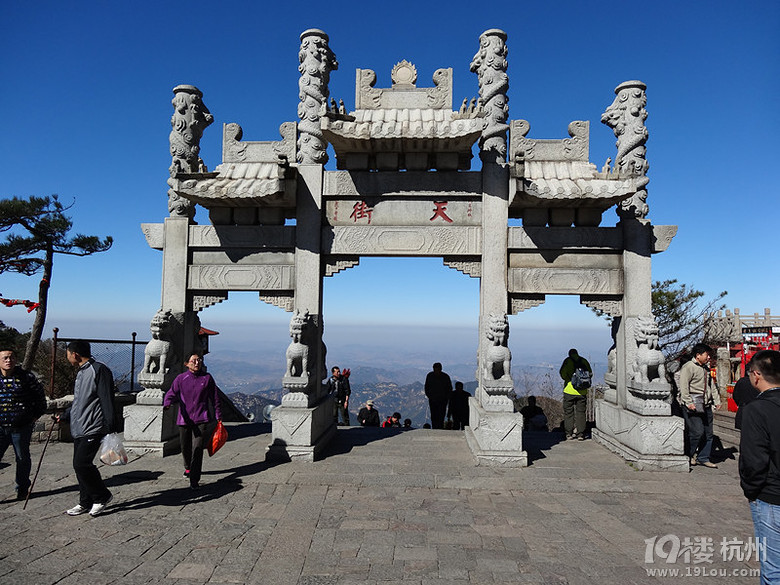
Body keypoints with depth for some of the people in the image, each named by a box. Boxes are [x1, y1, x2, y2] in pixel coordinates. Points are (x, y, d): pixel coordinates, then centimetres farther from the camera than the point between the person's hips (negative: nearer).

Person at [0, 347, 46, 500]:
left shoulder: (26, 377, -5)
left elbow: (39, 394, 6)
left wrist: (37, 414, 5)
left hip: (22, 427, -1)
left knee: (23, 459, 12)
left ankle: (22, 488, 29)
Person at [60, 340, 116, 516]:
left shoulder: (99, 370, -12)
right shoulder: (80, 373, 18)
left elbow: (107, 400, -17)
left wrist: (110, 427, -19)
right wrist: (64, 416, 38)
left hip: (93, 429, -9)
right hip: (78, 429, 9)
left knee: (81, 464, -13)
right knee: (79, 465, 11)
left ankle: (102, 496, 5)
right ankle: (86, 502, 23)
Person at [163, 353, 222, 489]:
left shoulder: (207, 378, 2)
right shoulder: (181, 378, 2)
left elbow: (214, 398, 7)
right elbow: (172, 393, -6)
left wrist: (218, 416, 9)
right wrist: (167, 403, -29)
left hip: (201, 419, -2)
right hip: (184, 419, 2)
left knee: (197, 448, -12)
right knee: (185, 447, 16)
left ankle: (194, 480, -7)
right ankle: (188, 468, 46)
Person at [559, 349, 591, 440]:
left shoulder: (568, 361, -4)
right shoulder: (584, 361, 5)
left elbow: (562, 372, -11)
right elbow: (590, 373, 5)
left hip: (570, 390, -2)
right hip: (582, 391, 3)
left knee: (568, 412, 6)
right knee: (581, 412, 9)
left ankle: (569, 433, 6)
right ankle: (581, 434, 8)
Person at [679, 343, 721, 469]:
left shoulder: (706, 368, 19)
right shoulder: (688, 367, -9)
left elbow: (711, 386, 27)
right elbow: (684, 386, -16)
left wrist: (717, 401, 20)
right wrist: (689, 402, -21)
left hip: (706, 405, 9)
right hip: (693, 405, -9)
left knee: (708, 433, 10)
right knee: (697, 432, -11)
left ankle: (703, 458, 21)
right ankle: (688, 455, 8)